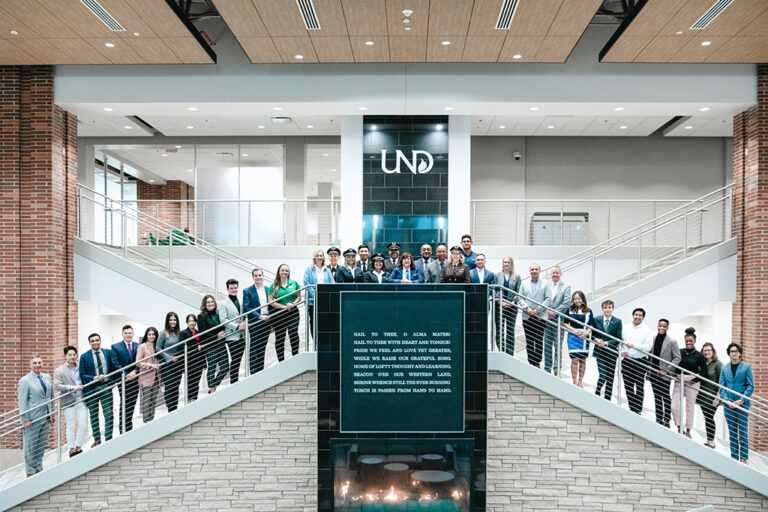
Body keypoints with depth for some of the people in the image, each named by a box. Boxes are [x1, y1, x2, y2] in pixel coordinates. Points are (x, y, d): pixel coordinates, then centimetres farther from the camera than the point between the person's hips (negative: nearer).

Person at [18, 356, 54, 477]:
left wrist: (52, 413, 13)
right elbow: (22, 402, -10)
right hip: (32, 419, -6)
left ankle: (39, 470, 23)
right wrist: (25, 419, -14)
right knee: (30, 446, 1)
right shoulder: (24, 380, -8)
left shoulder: (47, 377, 9)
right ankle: (30, 472, 11)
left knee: (41, 445, 12)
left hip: (45, 417, 6)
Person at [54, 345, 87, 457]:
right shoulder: (59, 371, 1)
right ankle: (72, 449, 14)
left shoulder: (80, 368, 13)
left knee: (83, 425, 0)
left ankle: (78, 447, 15)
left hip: (81, 401, 3)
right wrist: (73, 387, -19)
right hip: (68, 402, -3)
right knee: (71, 427, 3)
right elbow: (57, 385, -10)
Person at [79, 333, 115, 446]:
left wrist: (112, 381, 1)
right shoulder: (84, 356, -1)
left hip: (106, 387, 0)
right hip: (92, 389, 0)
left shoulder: (108, 352, 4)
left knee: (109, 415, -3)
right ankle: (97, 439, 23)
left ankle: (108, 439, 6)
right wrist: (95, 378, -16)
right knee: (93, 416, 10)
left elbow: (113, 368, 11)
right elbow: (82, 375, -3)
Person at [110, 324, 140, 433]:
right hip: (123, 381, -3)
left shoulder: (138, 346, 8)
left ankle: (129, 428, 19)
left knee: (132, 404, 9)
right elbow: (116, 364, -6)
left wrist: (134, 372, -12)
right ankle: (123, 429, 2)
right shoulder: (115, 347, 0)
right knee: (124, 405, -5)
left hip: (135, 379, 3)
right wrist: (126, 375, -15)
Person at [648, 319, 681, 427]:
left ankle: (666, 420, 12)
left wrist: (666, 370, -13)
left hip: (664, 375, -4)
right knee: (657, 397, 10)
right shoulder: (653, 339, 5)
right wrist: (648, 371, 7)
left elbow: (677, 358, -5)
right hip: (654, 373, 4)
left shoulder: (672, 342, -5)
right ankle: (659, 419, 18)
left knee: (665, 397, 3)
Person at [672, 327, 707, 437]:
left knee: (689, 408, 6)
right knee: (675, 406, -6)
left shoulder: (699, 356, 0)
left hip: (692, 383, -2)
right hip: (679, 381, 2)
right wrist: (676, 376, -7)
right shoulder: (680, 352, 4)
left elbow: (704, 373, 1)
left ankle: (688, 431, 20)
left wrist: (692, 381, -7)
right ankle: (679, 428, 13)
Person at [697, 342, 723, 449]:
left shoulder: (718, 364, -7)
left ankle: (711, 441, 5)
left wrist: (717, 397, -14)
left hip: (712, 397, -5)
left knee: (709, 418, -4)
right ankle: (708, 440, 18)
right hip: (703, 396, 5)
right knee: (706, 418, 10)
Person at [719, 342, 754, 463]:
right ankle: (734, 456, 14)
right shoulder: (724, 369, 10)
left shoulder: (746, 367, 3)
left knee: (743, 432, -1)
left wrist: (741, 400, -12)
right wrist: (727, 401, -7)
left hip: (742, 404, -3)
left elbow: (751, 386, -2)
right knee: (732, 432, 7)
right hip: (728, 405, 3)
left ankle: (743, 457, 5)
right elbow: (721, 387, 8)